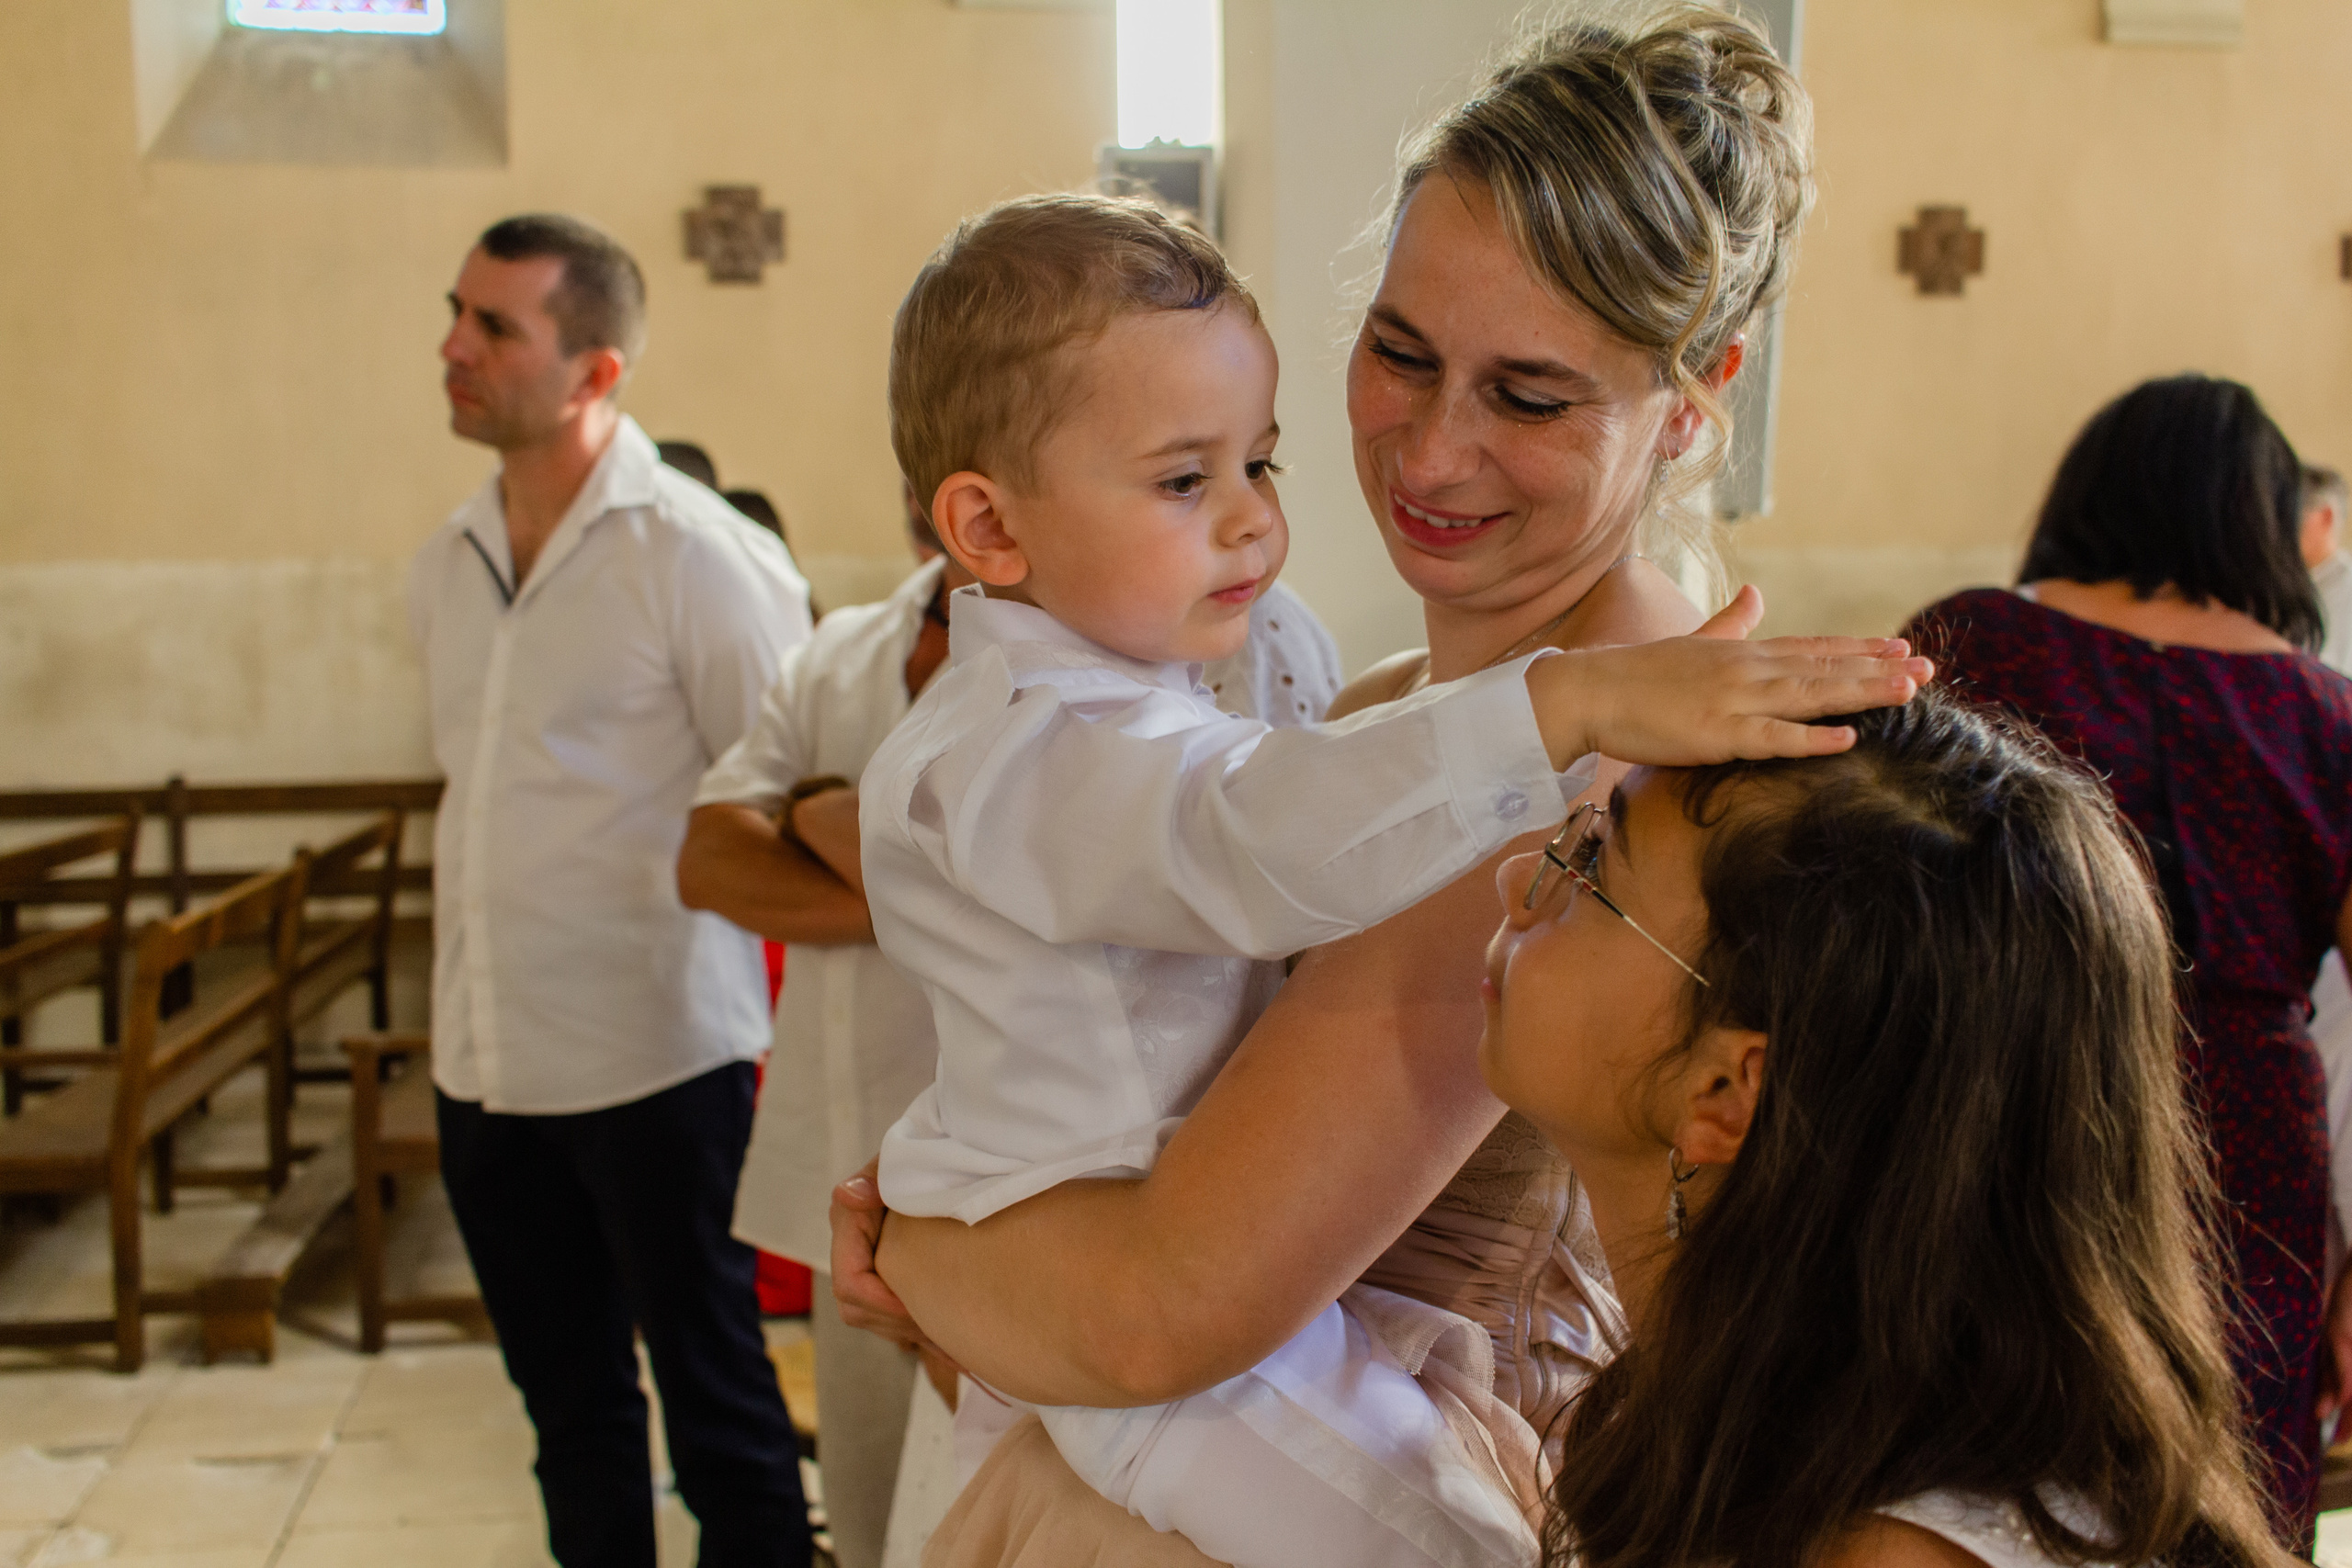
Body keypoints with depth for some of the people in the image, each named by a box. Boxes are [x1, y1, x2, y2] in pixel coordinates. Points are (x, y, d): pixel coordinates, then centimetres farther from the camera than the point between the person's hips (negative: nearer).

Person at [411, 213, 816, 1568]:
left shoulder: (692, 551, -13)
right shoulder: (448, 566, 8)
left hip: (657, 1056, -6)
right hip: (483, 1062, 7)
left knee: (716, 1400, 6)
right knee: (569, 1399, 19)